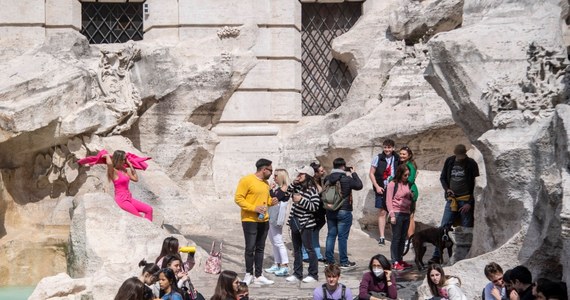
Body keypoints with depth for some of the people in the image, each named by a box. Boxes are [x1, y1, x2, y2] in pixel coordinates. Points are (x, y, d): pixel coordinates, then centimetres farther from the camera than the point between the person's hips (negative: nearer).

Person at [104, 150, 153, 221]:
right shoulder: (113, 171, -12)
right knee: (139, 218, -14)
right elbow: (109, 163, -35)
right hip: (121, 200, -9)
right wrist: (107, 156, -12)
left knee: (149, 209, 0)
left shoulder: (125, 170, 12)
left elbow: (135, 179, 14)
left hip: (129, 198, 9)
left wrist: (130, 165, 12)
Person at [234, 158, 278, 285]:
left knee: (260, 249, 9)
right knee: (250, 248, -1)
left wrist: (271, 201, 3)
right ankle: (249, 274, 13)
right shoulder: (246, 180, -11)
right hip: (250, 220, -7)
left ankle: (259, 276, 14)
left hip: (263, 220, 7)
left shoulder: (265, 183, 13)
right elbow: (238, 198, -15)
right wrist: (254, 208, -22)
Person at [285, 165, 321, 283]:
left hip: (305, 223, -8)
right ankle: (297, 274, 20)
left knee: (309, 249, 0)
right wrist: (294, 183, -1)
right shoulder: (298, 186, 6)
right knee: (296, 249, 13)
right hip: (295, 220, 8)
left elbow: (314, 207, -18)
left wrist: (301, 200, -22)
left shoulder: (312, 190, -14)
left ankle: (313, 274, 8)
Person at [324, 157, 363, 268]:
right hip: (344, 211, -5)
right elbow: (359, 185, -4)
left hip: (330, 211, 5)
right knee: (342, 236, 0)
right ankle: (344, 262, 6)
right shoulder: (347, 179, -15)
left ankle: (329, 260, 15)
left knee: (331, 235, 12)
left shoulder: (327, 179, -1)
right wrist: (353, 174, 9)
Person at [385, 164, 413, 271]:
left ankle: (400, 260, 17)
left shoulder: (407, 184, 15)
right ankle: (395, 262, -2)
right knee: (396, 238, -4)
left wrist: (411, 196, 2)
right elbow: (389, 201, -7)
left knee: (403, 238, 10)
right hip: (397, 214, -6)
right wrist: (392, 215, -14)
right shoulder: (392, 184, -4)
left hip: (406, 214, 6)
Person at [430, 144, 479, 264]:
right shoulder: (449, 161, 7)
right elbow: (442, 177, 18)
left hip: (466, 201, -3)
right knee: (444, 227, -3)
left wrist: (470, 203, -11)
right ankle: (437, 256, -3)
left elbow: (476, 184, -5)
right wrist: (447, 189, -2)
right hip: (452, 200, 3)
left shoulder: (471, 164, -4)